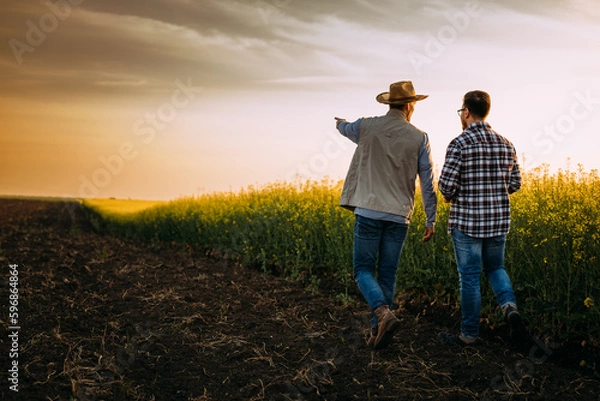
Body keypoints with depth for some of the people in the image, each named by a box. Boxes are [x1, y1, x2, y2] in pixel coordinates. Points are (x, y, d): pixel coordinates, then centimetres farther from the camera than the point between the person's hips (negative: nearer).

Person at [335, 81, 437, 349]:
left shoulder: (367, 127, 2)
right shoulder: (419, 138, 1)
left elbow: (344, 128, 27)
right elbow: (427, 183, 1)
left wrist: (340, 122, 52)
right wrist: (431, 220, 9)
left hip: (369, 212, -1)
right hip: (399, 216, 1)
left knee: (364, 270, 5)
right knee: (387, 275, 10)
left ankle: (383, 313, -19)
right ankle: (378, 330, 14)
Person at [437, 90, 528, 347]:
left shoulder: (459, 144, -12)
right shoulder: (505, 144, 6)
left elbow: (446, 185, -16)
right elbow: (515, 184, 10)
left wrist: (451, 197, 6)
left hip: (467, 221, -5)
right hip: (499, 220, 5)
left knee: (469, 277, 5)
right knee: (495, 267, 23)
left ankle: (469, 334, 16)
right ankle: (510, 307, -3)